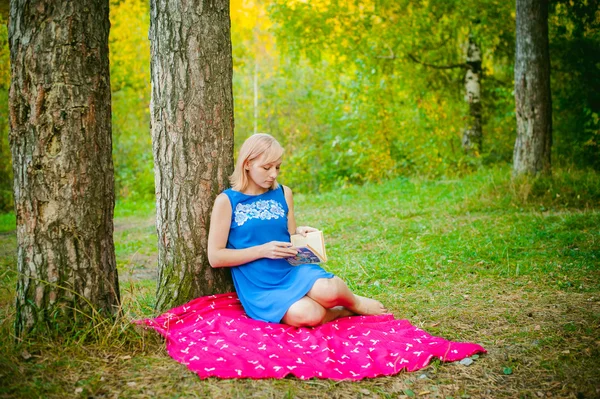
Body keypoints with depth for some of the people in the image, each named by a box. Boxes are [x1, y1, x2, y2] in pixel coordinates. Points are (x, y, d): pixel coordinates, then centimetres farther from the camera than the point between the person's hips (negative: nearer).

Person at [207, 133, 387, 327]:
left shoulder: (284, 194, 9)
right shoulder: (226, 201, -3)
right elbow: (215, 257, -6)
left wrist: (300, 235, -7)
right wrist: (262, 250, -16)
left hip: (291, 271, 4)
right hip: (259, 288, -3)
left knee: (328, 291, -31)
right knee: (307, 315, -33)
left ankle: (355, 303, 3)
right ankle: (341, 311, -2)